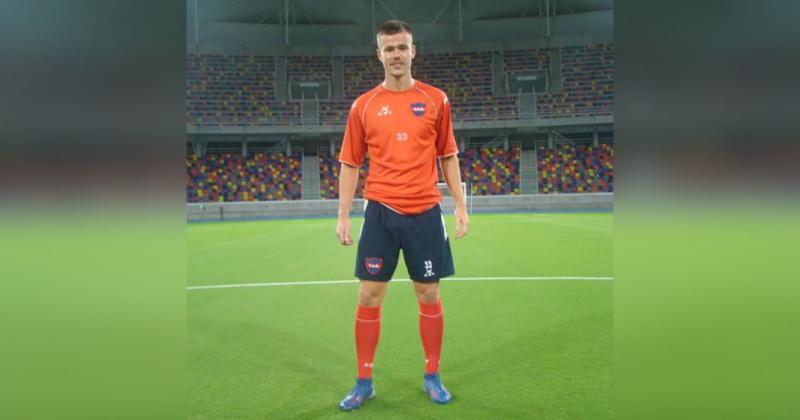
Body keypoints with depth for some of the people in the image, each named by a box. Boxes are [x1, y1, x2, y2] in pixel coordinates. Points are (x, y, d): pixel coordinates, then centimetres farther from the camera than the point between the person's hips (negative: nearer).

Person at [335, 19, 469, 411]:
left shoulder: (435, 100, 4)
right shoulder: (363, 106, 4)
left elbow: (448, 157, 9)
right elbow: (350, 164, 7)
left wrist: (460, 207, 3)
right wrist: (343, 216, 1)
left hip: (425, 213, 0)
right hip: (380, 212, 0)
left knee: (429, 297, 7)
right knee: (369, 297, 3)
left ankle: (432, 377, 25)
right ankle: (364, 382, 19)